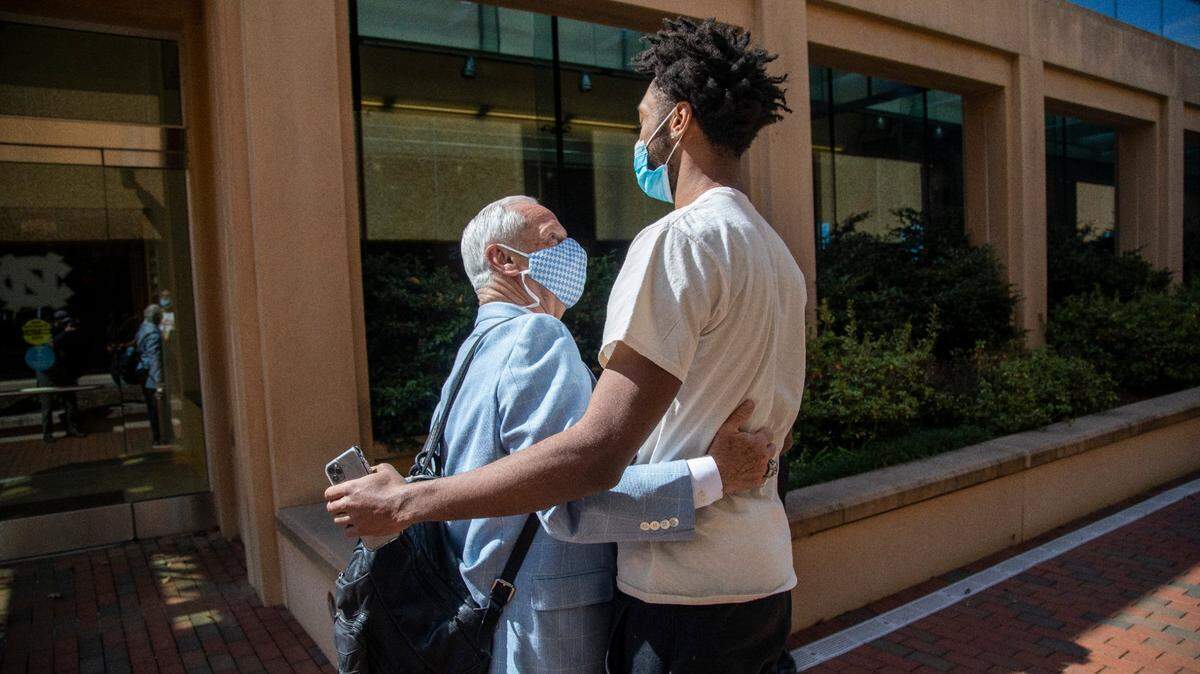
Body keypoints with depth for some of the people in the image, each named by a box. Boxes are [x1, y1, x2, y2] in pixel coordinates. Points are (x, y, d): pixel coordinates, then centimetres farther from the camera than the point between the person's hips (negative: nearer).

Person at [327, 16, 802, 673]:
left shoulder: (678, 239, -19)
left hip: (685, 599, -8)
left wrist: (407, 501, -20)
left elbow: (595, 455, -27)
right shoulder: (778, 255, 10)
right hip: (765, 586, 9)